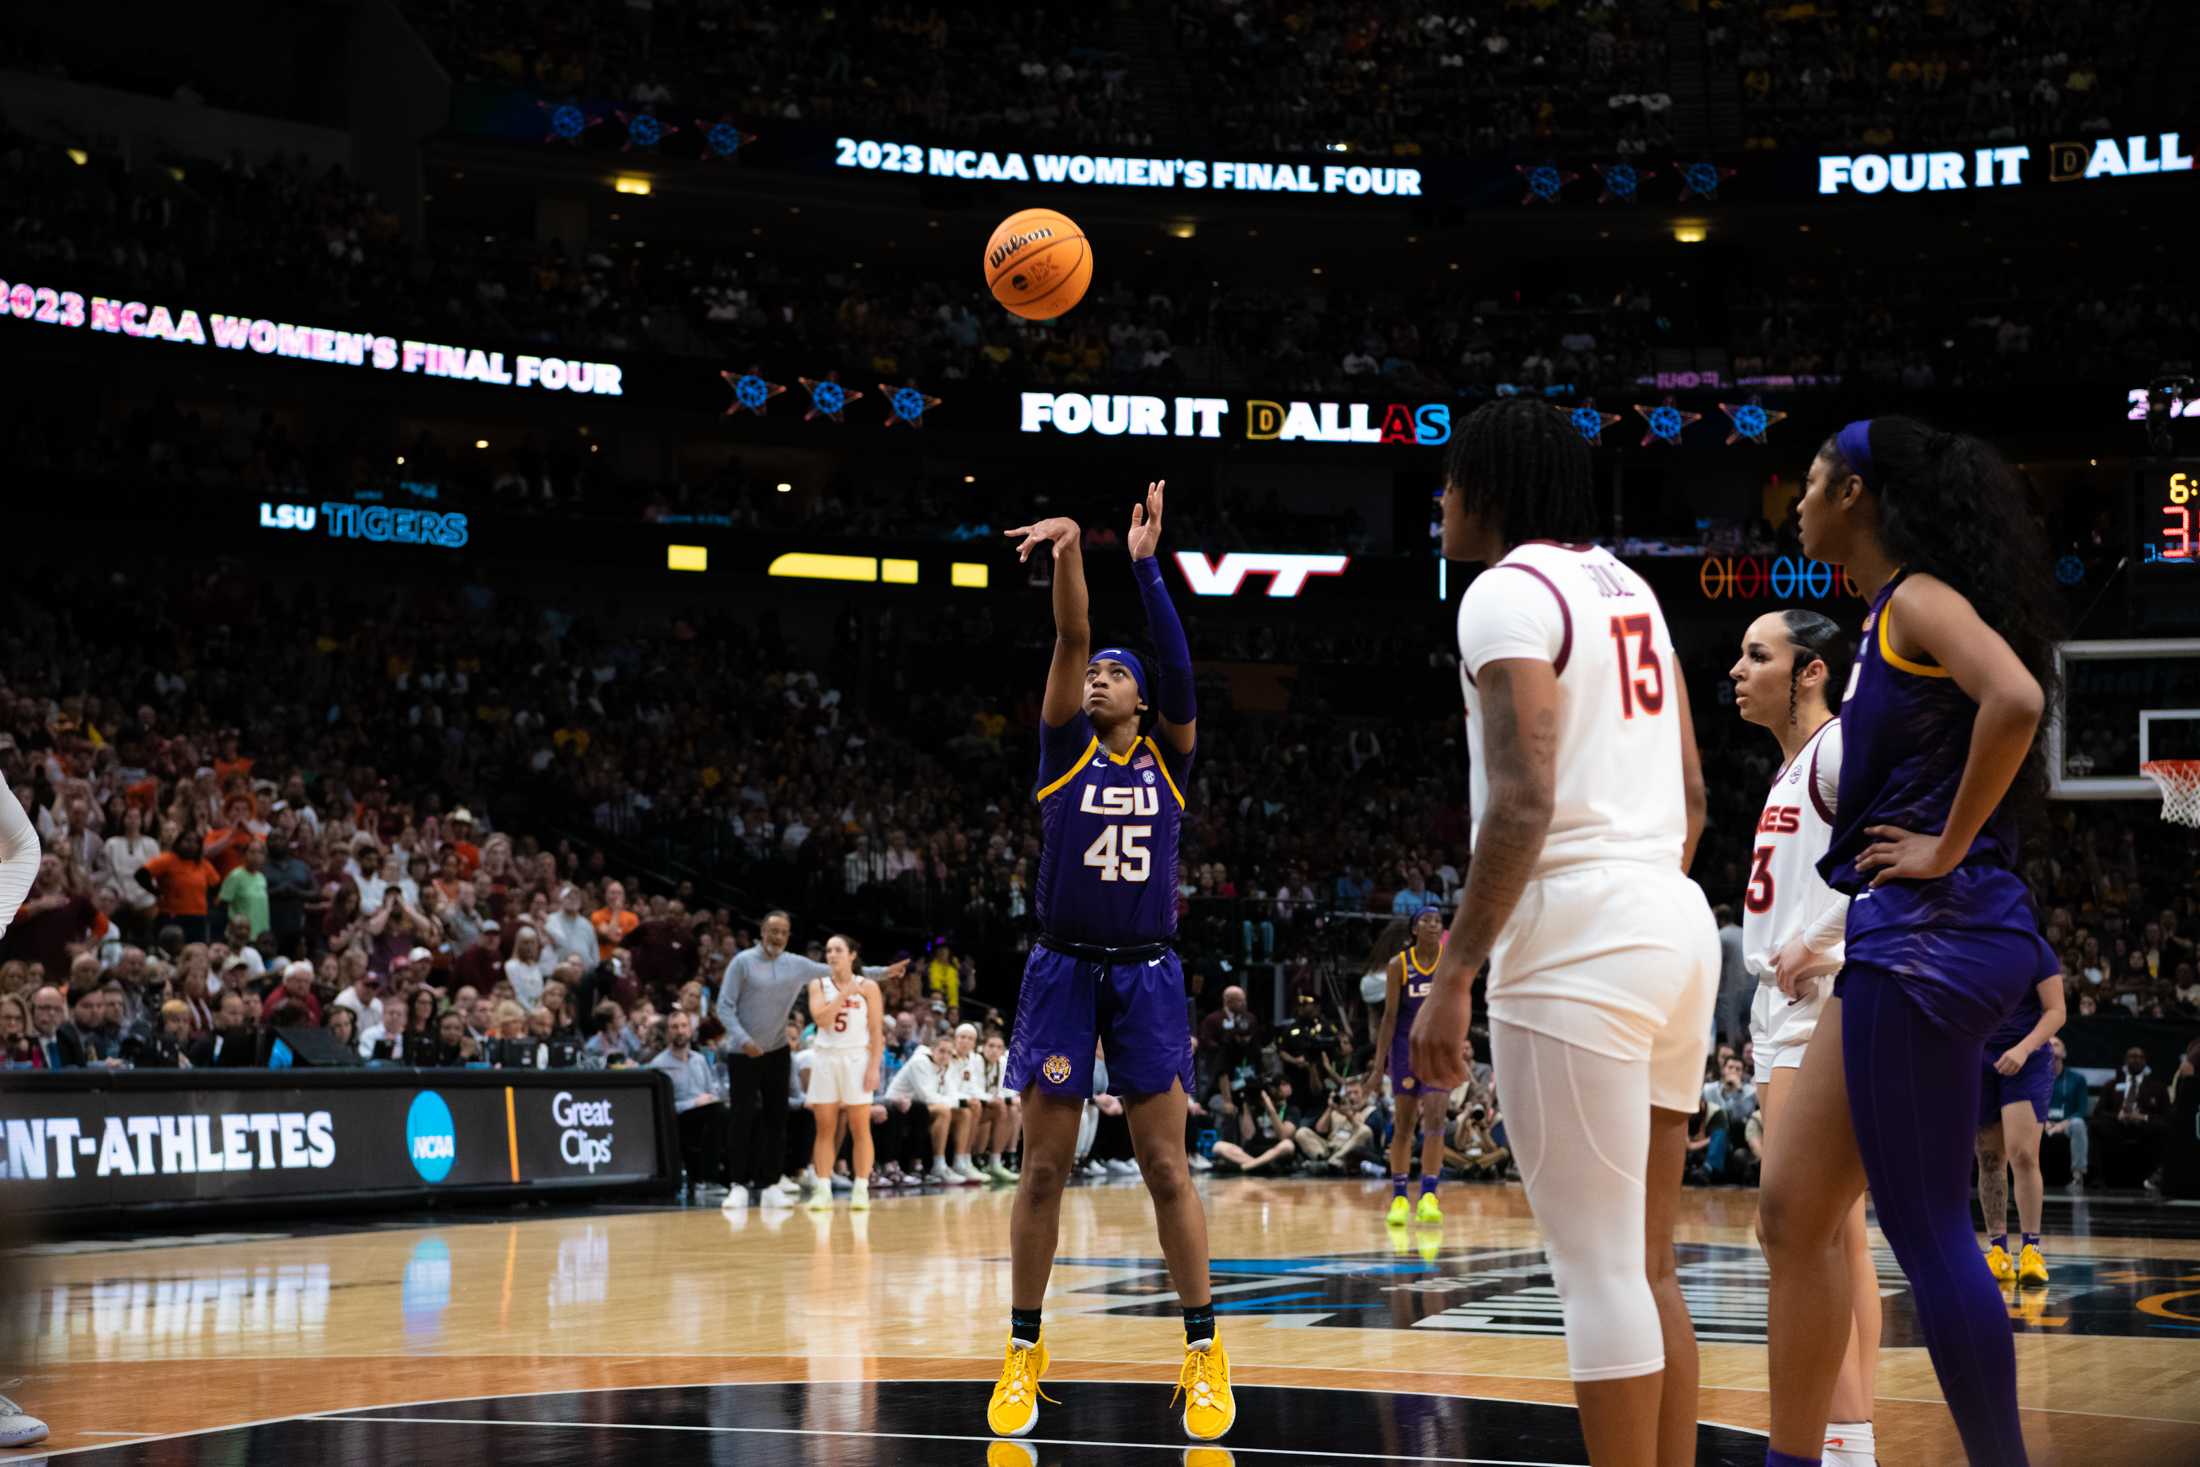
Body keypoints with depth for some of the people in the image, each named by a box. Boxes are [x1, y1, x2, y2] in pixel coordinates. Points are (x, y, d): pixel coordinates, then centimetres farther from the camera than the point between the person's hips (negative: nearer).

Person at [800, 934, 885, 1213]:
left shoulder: (867, 987, -1)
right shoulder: (818, 985, 5)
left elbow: (877, 1031, -2)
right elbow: (821, 1019, -10)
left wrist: (874, 1067, -9)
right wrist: (844, 994, -16)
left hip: (856, 1059, -2)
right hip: (825, 1058, 2)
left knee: (860, 1128, -2)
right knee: (825, 1129, 1)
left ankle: (861, 1190, 1)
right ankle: (822, 1190, 1)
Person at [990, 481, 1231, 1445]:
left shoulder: (1167, 758, 6)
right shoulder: (1065, 745, 4)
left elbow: (1178, 666, -11)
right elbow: (1070, 638, -10)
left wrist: (1145, 564, -17)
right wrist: (1070, 549, -23)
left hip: (1146, 973, 0)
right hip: (1063, 968, 0)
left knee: (1166, 1166, -2)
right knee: (1043, 1168, 1)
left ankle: (1204, 1350, 6)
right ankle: (1024, 1348, 11)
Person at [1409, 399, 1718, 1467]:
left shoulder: (1509, 590, -8)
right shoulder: (1628, 587, 19)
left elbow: (1523, 800, -18)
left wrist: (1452, 975, -16)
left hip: (1574, 937, -9)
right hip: (1676, 923, 9)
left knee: (1597, 1269, -5)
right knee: (1646, 1263, 13)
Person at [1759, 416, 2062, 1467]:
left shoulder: (1920, 600, -9)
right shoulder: (1888, 614, 19)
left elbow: (2015, 700, -27)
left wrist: (1947, 849, -20)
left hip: (1931, 935, -10)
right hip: (1892, 943, 10)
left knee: (1928, 1236, -7)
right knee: (1793, 1214, 12)